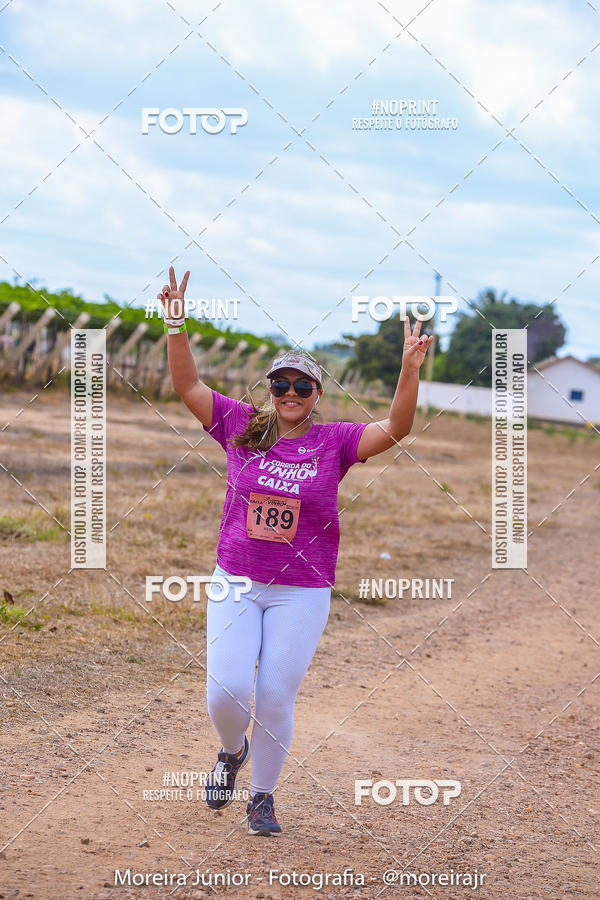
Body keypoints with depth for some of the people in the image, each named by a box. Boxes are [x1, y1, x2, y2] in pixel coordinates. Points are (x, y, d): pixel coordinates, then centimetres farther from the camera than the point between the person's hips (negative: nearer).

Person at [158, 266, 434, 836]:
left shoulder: (334, 442, -2)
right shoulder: (242, 427, 2)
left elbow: (396, 428, -15)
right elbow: (187, 386, -1)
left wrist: (409, 368, -29)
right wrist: (175, 326, -13)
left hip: (302, 592, -1)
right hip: (235, 583, 1)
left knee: (275, 699, -2)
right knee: (226, 690, -9)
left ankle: (262, 797, 18)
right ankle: (232, 751, 26)